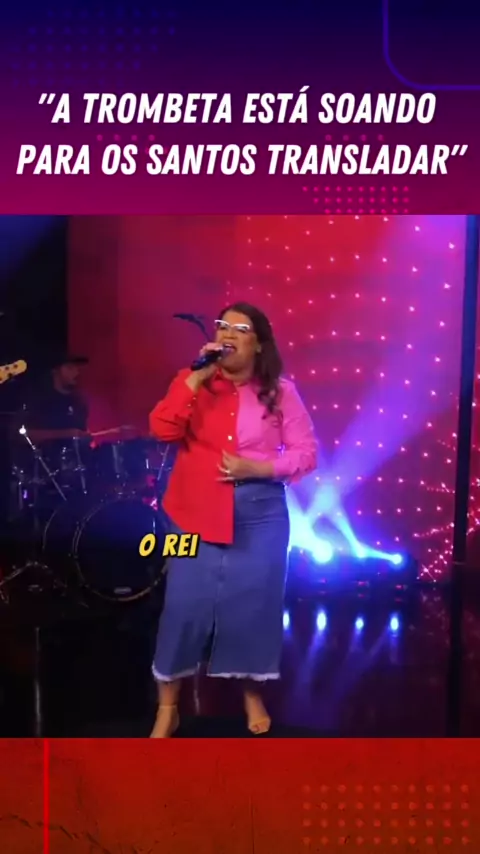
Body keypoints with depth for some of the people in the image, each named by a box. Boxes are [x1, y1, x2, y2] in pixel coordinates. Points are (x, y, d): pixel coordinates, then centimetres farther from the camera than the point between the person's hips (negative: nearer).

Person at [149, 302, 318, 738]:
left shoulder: (280, 392, -1)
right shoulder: (194, 383, 1)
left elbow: (307, 453, -1)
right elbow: (163, 429, -15)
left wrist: (256, 467, -15)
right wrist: (196, 376, -20)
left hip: (260, 514, 0)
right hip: (198, 513, 0)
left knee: (253, 606, 9)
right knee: (185, 606, 2)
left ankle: (253, 696, 33)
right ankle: (167, 709, 19)